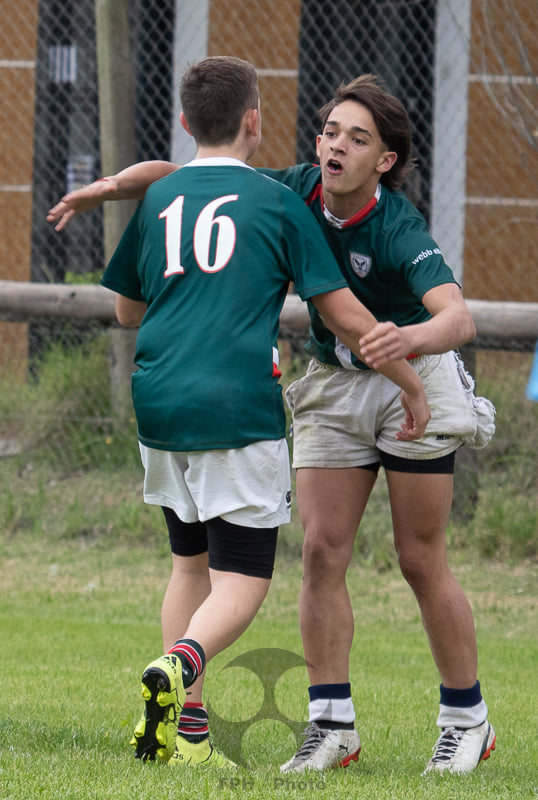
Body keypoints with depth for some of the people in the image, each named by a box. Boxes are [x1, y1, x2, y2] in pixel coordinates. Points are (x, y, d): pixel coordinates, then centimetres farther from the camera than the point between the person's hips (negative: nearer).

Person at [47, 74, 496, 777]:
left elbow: (458, 318, -44)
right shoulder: (296, 193, -14)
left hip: (414, 379, -5)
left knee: (421, 562, -1)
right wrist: (113, 186, -25)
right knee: (322, 550, -4)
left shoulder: (400, 232, -29)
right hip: (332, 384, 5)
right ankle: (332, 725, 0)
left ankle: (466, 720, 15)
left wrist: (411, 337, -66)